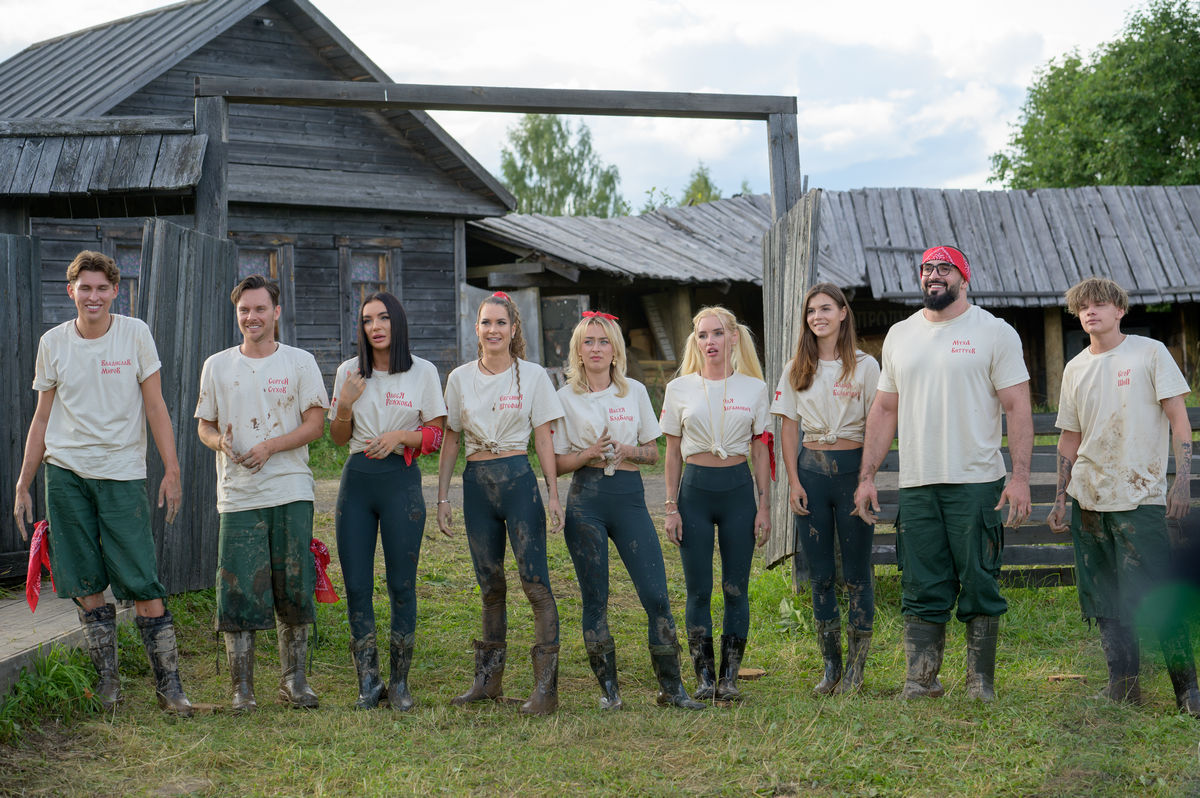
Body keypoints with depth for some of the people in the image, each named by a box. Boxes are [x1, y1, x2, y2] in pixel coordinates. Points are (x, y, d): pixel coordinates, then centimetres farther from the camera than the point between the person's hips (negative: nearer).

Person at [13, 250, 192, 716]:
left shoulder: (135, 334, 0)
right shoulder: (53, 343, 6)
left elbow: (155, 406, 0)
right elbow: (42, 418, 12)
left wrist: (171, 470, -8)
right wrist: (23, 485, 10)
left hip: (122, 473, -2)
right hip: (65, 473, 2)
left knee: (143, 585, -7)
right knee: (87, 585, 4)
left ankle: (168, 685, -1)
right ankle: (107, 682, 14)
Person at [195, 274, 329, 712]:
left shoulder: (299, 362, 6)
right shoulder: (217, 366, 11)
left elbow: (315, 424, 1)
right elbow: (204, 425, 15)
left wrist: (269, 446, -13)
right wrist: (220, 441, -9)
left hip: (291, 491, -1)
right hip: (237, 495, 1)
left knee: (294, 589, 3)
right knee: (239, 590, -4)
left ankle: (293, 679, 15)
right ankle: (242, 688, 4)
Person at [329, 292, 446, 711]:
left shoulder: (423, 372, 2)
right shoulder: (349, 372, 8)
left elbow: (436, 435, 3)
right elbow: (338, 438, 12)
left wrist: (401, 436, -14)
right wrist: (345, 404, -6)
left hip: (401, 479, -2)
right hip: (357, 478, 3)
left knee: (402, 584, -1)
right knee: (356, 585, 0)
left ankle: (399, 683, 9)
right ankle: (368, 683, 10)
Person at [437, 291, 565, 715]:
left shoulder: (532, 375, 2)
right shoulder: (460, 378, 8)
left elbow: (543, 438, 2)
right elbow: (451, 440, 12)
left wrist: (553, 495, -3)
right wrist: (442, 496, 8)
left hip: (518, 478, -3)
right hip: (476, 482, 3)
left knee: (535, 580, -10)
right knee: (490, 585, 11)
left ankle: (546, 687, -9)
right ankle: (488, 679, 20)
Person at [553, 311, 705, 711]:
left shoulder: (635, 391, 9)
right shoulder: (566, 397, 4)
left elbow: (653, 452, 12)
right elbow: (557, 462, 4)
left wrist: (626, 451, -8)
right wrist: (590, 453, -13)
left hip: (629, 497, 1)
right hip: (586, 500, -1)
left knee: (656, 594, -5)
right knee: (595, 597, 2)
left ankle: (671, 687, 4)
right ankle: (608, 688, 13)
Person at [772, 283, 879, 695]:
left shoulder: (865, 366, 1)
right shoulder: (796, 369, 9)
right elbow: (788, 428, 9)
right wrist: (794, 481, 0)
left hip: (853, 468, -3)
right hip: (811, 470, 3)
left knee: (857, 573, 0)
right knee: (820, 574, 6)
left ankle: (856, 668, 8)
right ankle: (831, 665, 15)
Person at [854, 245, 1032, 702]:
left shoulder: (995, 333, 1)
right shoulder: (899, 336, 15)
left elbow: (1018, 407, -4)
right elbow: (884, 409, 17)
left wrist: (1021, 476, -14)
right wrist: (867, 476, 10)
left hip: (976, 482, -4)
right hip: (916, 485, 4)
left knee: (979, 586, 0)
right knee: (922, 591, 4)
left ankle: (981, 682, 10)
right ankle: (921, 680, 10)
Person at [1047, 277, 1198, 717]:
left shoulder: (1149, 353, 0)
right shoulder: (1075, 370, 13)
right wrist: (1060, 498, 14)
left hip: (1140, 496, -5)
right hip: (1088, 499, 5)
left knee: (1156, 596, -11)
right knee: (1105, 601, 6)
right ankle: (1123, 685, 13)